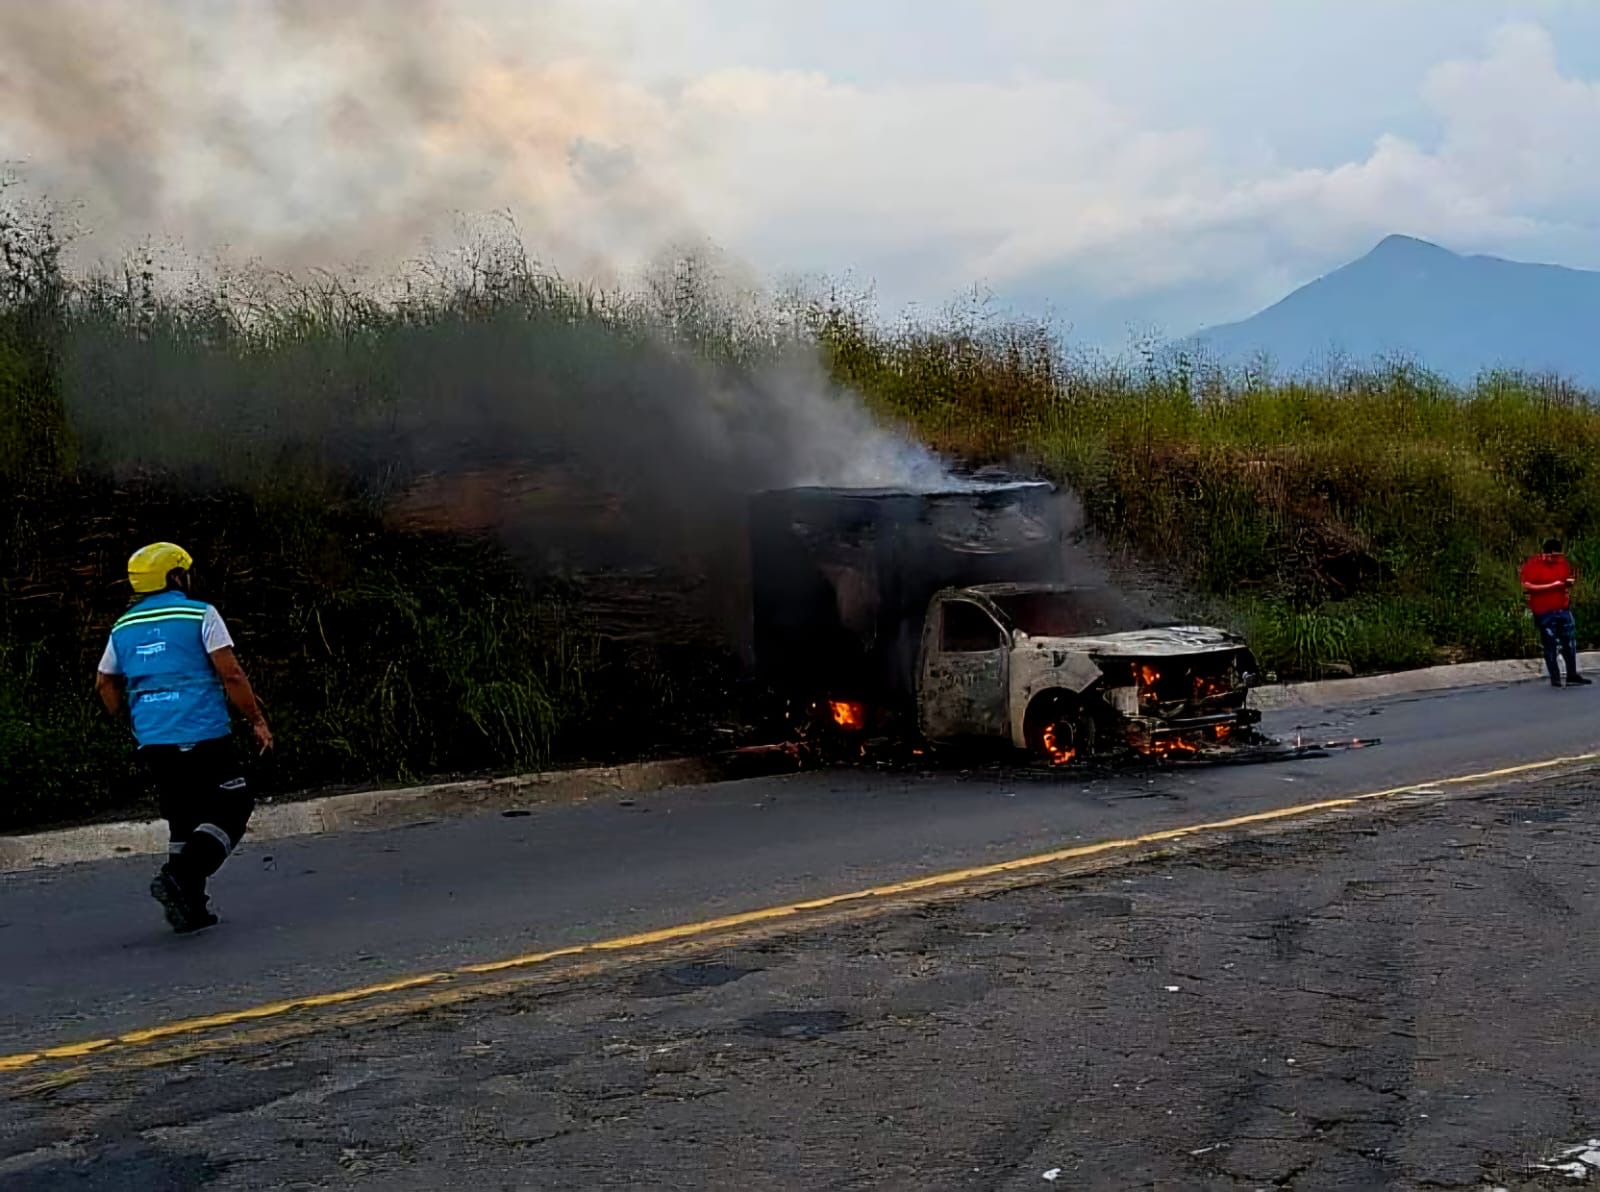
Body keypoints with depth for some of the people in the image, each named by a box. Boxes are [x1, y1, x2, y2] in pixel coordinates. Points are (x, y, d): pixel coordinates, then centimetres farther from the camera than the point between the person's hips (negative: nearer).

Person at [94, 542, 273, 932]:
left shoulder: (124, 627, 13)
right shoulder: (200, 615, -3)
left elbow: (105, 684, 21)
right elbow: (230, 673, -9)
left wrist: (129, 719, 35)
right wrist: (257, 720, -2)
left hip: (152, 743, 6)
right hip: (204, 738, -6)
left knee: (183, 821, 14)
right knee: (231, 809, 1)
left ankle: (191, 907, 12)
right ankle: (179, 876, -17)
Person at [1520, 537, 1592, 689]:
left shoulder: (1563, 563, 7)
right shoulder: (1532, 565, -9)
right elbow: (1527, 587, -17)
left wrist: (1569, 583, -2)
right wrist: (1552, 586, -18)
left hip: (1563, 609, 5)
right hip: (1544, 612, -5)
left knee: (1570, 642, 4)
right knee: (1550, 645, 2)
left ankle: (1572, 676, 11)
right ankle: (1555, 678, 11)